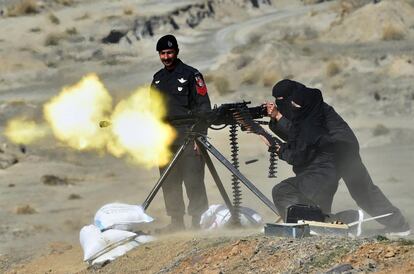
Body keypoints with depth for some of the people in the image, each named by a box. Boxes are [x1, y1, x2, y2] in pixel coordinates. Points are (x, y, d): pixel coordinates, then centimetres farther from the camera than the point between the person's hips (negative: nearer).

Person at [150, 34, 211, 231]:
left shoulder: (191, 75, -3)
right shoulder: (158, 78, 16)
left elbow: (204, 108, -6)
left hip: (189, 141, -6)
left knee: (193, 182, -8)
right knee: (169, 183, 7)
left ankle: (198, 221, -3)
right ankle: (176, 220, 14)